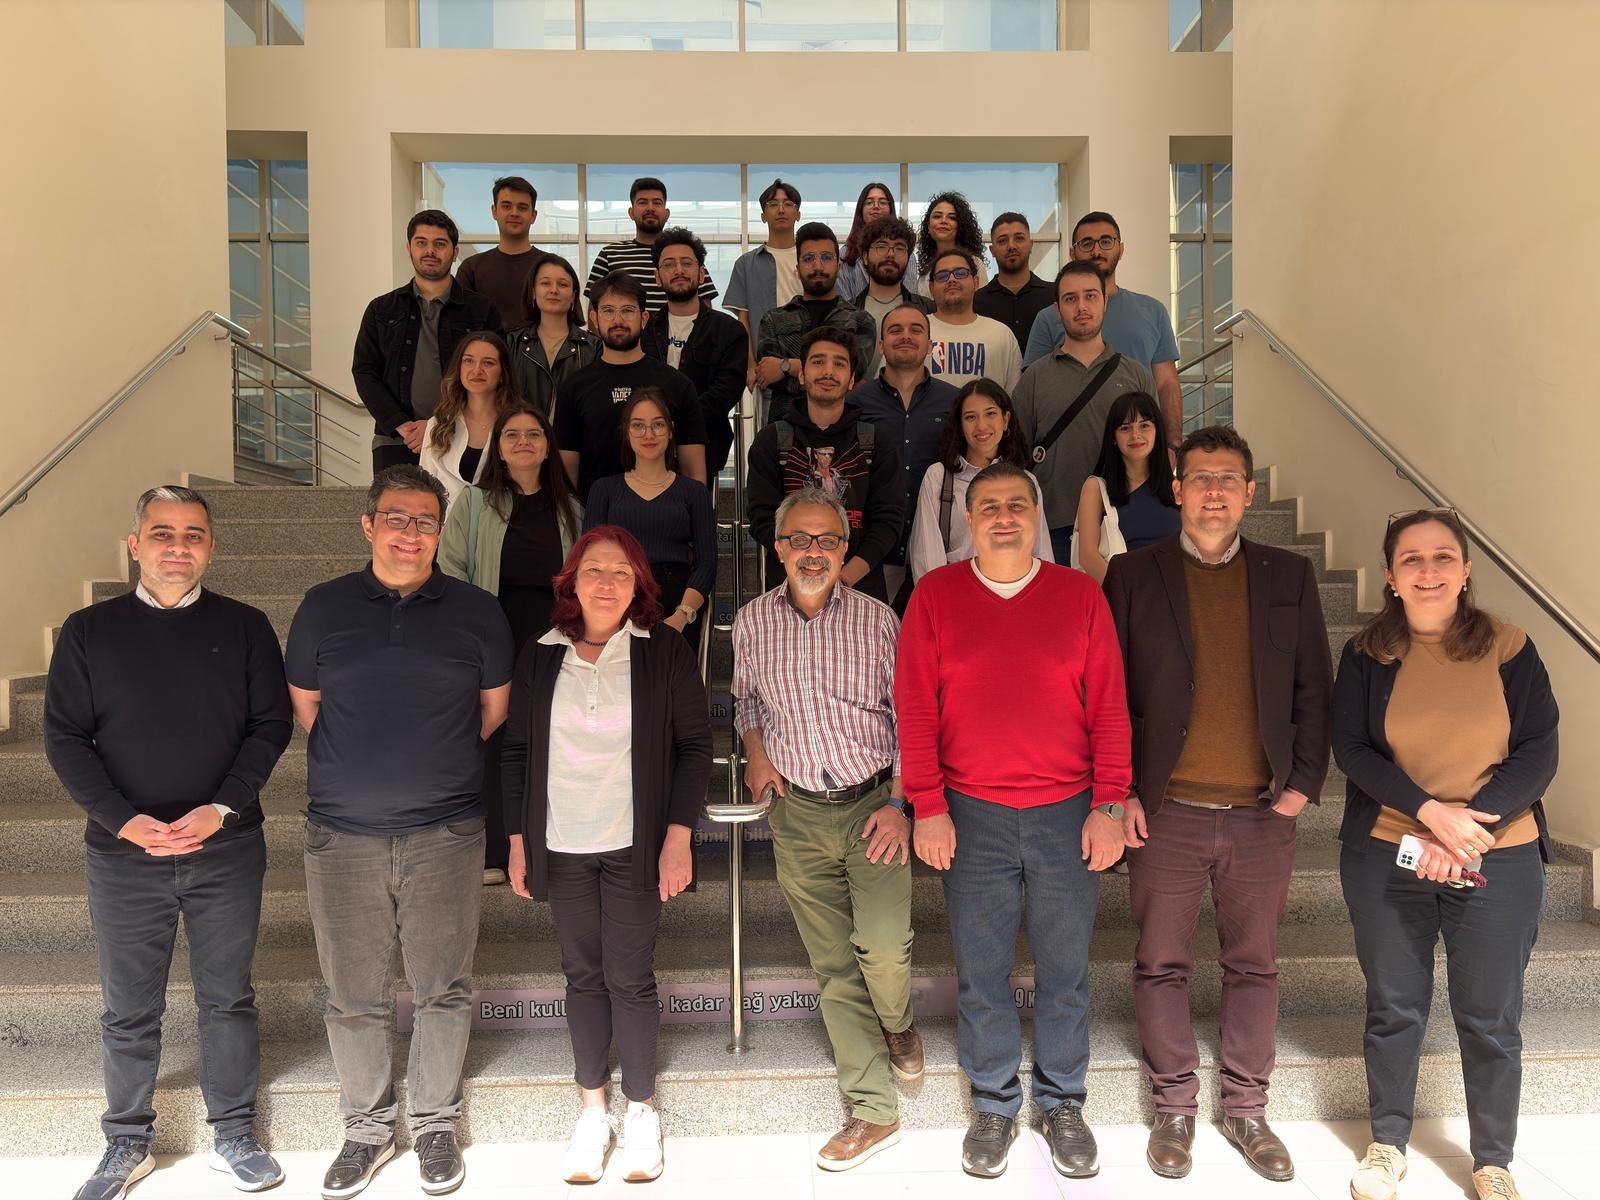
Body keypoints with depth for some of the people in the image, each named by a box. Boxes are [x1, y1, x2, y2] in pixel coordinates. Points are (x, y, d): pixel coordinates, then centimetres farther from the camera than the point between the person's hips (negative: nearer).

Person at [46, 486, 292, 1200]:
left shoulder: (244, 627, 2)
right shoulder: (89, 631, 2)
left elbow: (271, 724, -1)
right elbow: (65, 738, -1)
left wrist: (223, 807, -14)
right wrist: (125, 820, -13)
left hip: (227, 850, 0)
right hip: (123, 852, 0)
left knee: (228, 998, 10)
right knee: (129, 1009, 11)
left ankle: (233, 1134, 26)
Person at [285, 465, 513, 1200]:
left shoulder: (477, 611, 2)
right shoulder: (324, 607, 4)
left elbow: (494, 706, 11)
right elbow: (303, 703, 13)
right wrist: (361, 767, 12)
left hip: (445, 834, -1)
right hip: (341, 834, 1)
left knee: (442, 989, 8)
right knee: (352, 995, 10)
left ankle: (435, 1124, 27)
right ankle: (367, 1128, 29)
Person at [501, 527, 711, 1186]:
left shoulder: (664, 651, -4)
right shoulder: (541, 657, 4)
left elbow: (695, 743, -4)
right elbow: (516, 752, 9)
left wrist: (678, 836, -10)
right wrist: (518, 841, 7)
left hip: (634, 847, -2)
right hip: (561, 848, 3)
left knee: (630, 977, 3)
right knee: (583, 976, 11)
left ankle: (641, 1108, 22)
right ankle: (592, 1106, 27)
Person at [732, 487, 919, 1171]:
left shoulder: (878, 620, -3)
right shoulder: (752, 622, 3)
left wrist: (898, 803, -8)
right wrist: (755, 746, 3)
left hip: (874, 803, -2)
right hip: (798, 814, 2)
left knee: (884, 946, -16)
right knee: (834, 965, 5)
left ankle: (897, 1022, 20)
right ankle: (873, 1111, 17)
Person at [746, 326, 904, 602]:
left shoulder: (876, 443, 8)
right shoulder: (771, 441, 7)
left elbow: (888, 518, 1)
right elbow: (763, 519, -2)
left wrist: (848, 575, -16)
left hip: (861, 586, 1)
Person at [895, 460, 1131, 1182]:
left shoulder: (1081, 595, 4)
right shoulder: (934, 595, 2)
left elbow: (1109, 708, 3)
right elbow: (915, 707, 0)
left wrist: (1109, 805, -3)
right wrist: (928, 807, -5)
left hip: (1067, 814, 1)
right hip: (971, 815, 0)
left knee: (1065, 970, 11)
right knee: (981, 973, 9)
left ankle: (1062, 1103, 31)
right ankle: (994, 1105, 28)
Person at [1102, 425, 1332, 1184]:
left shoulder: (1290, 577, 6)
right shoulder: (1132, 575, -1)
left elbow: (1313, 689, 8)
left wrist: (1303, 782, -1)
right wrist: (1119, 793, -5)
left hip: (1262, 814, 2)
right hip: (1165, 812, -2)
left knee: (1254, 966, 13)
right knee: (1162, 966, 9)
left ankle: (1246, 1111, 31)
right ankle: (1174, 1109, 27)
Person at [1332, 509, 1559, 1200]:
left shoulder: (1508, 649, -2)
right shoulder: (1367, 655, -1)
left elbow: (1538, 753, -5)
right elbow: (1350, 749, -6)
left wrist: (1467, 836, -15)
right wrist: (1432, 812, -19)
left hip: (1499, 862, 0)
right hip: (1385, 858, 0)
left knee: (1491, 1019, 9)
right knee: (1393, 1009, 12)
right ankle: (1388, 1144, 31)